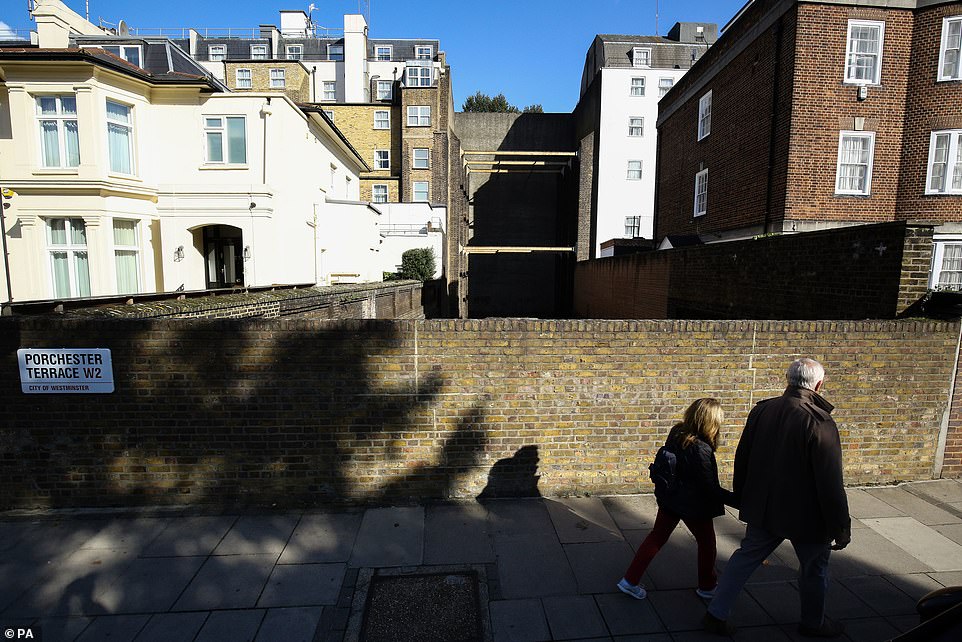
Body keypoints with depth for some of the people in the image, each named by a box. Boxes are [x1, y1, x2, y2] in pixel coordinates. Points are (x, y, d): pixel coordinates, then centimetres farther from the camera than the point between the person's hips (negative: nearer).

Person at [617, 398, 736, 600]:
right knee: (707, 542, 21)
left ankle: (630, 580, 20)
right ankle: (707, 586, 42)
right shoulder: (701, 450, -29)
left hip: (668, 497, 7)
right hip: (692, 504, -6)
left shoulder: (676, 433, -7)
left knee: (658, 536, 18)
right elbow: (710, 488, -21)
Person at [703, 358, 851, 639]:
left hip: (763, 508, 5)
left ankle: (716, 613, 22)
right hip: (806, 516, -4)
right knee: (814, 570, 21)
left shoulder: (761, 410, -5)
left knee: (745, 557, 17)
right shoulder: (820, 422, -22)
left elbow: (742, 460, 4)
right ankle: (813, 623, 43)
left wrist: (742, 498, 18)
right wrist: (841, 527, -8)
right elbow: (831, 483, -19)